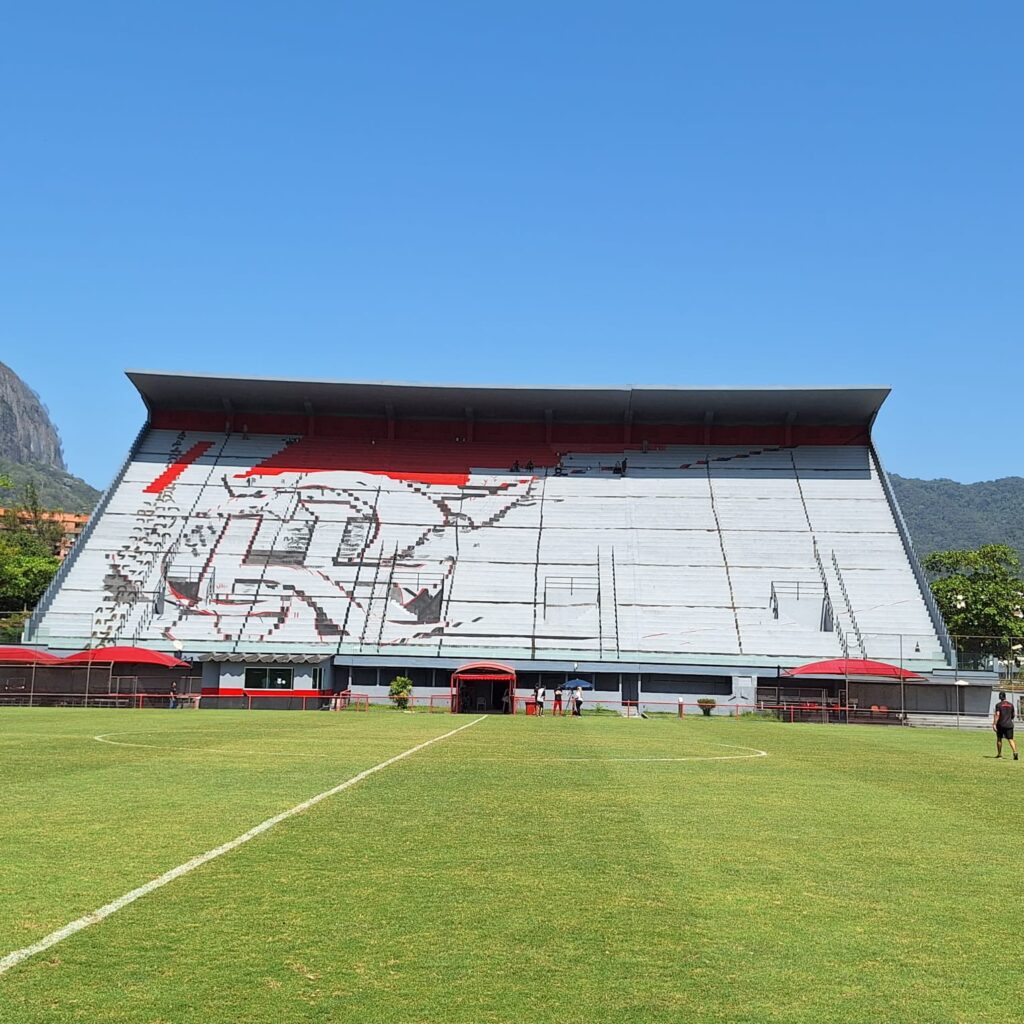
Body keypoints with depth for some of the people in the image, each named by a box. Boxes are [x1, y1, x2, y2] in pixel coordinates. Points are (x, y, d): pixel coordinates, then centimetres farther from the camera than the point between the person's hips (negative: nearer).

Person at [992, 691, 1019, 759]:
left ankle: (999, 754, 17)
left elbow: (997, 715, -14)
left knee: (999, 739, 12)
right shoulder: (1011, 705, 8)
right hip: (1009, 724, 3)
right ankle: (1015, 752, -22)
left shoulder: (998, 705, -5)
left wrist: (994, 724, -16)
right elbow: (1012, 716, 15)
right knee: (1010, 739, -1)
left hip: (1001, 724, -3)